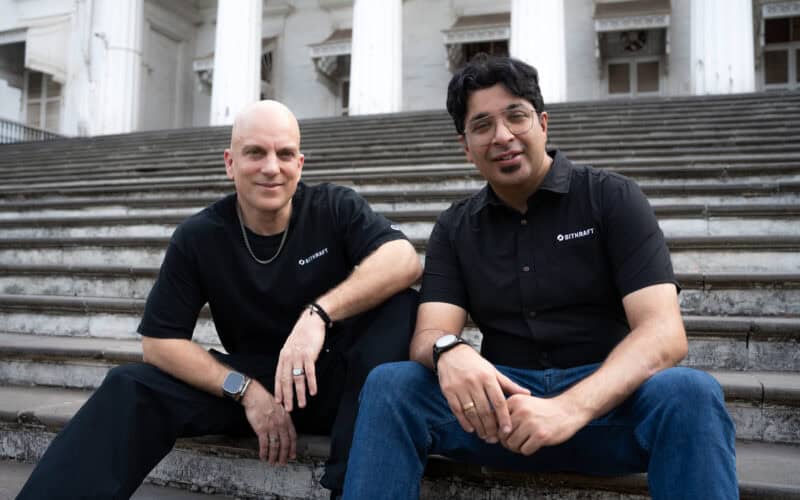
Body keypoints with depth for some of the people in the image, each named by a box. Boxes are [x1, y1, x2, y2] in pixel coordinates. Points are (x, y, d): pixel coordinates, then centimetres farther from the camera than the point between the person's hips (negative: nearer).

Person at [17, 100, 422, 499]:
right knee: (131, 389, -18)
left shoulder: (336, 208, -9)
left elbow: (405, 261, -25)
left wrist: (319, 313, -38)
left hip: (335, 378, -1)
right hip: (253, 381, 2)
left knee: (400, 305, -28)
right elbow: (159, 341, -5)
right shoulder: (198, 237, -5)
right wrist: (245, 390, -18)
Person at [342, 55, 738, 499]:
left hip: (606, 399, -1)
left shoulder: (612, 198, -2)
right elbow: (429, 334, -3)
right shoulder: (455, 228, 8)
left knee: (688, 392, -33)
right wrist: (449, 352, -30)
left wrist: (572, 407, -31)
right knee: (389, 385, -22)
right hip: (506, 399, 2)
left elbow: (663, 333, -13)